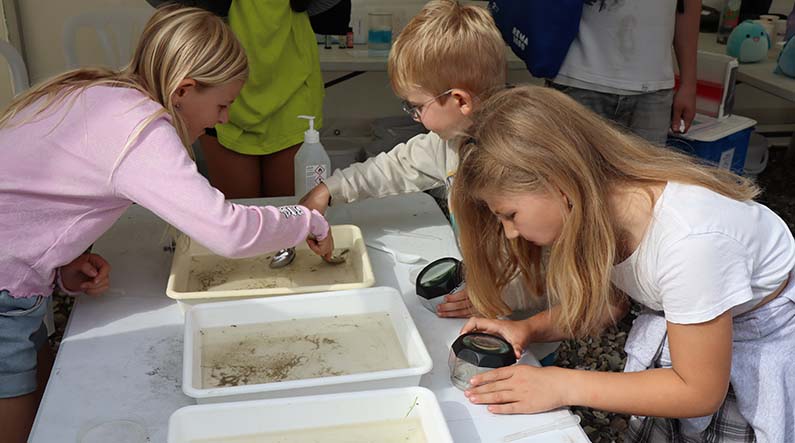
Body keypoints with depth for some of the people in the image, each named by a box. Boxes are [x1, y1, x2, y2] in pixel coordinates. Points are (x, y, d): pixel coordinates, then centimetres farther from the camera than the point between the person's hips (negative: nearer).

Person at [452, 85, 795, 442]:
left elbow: (699, 392, -26)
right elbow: (608, 302, 1)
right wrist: (528, 329, -16)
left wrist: (564, 387, -28)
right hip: (686, 324, 6)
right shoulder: (601, 204, -17)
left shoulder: (689, 237, -39)